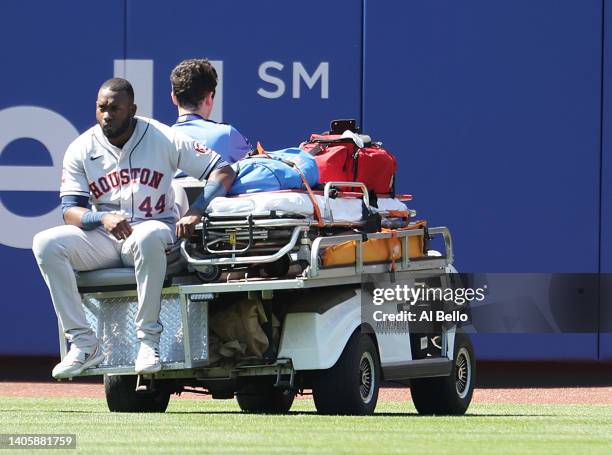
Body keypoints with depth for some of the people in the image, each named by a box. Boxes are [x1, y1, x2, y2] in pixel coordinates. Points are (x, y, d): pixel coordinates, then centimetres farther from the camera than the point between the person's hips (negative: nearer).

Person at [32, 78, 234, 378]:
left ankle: (149, 340, -31)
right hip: (102, 239, 3)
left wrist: (195, 212, -24)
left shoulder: (163, 138, -4)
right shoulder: (81, 149, 2)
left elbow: (223, 172, -6)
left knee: (148, 236, -40)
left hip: (155, 231, -3)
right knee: (46, 243, -23)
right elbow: (70, 210, -5)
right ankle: (84, 344, -23)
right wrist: (104, 218, -28)